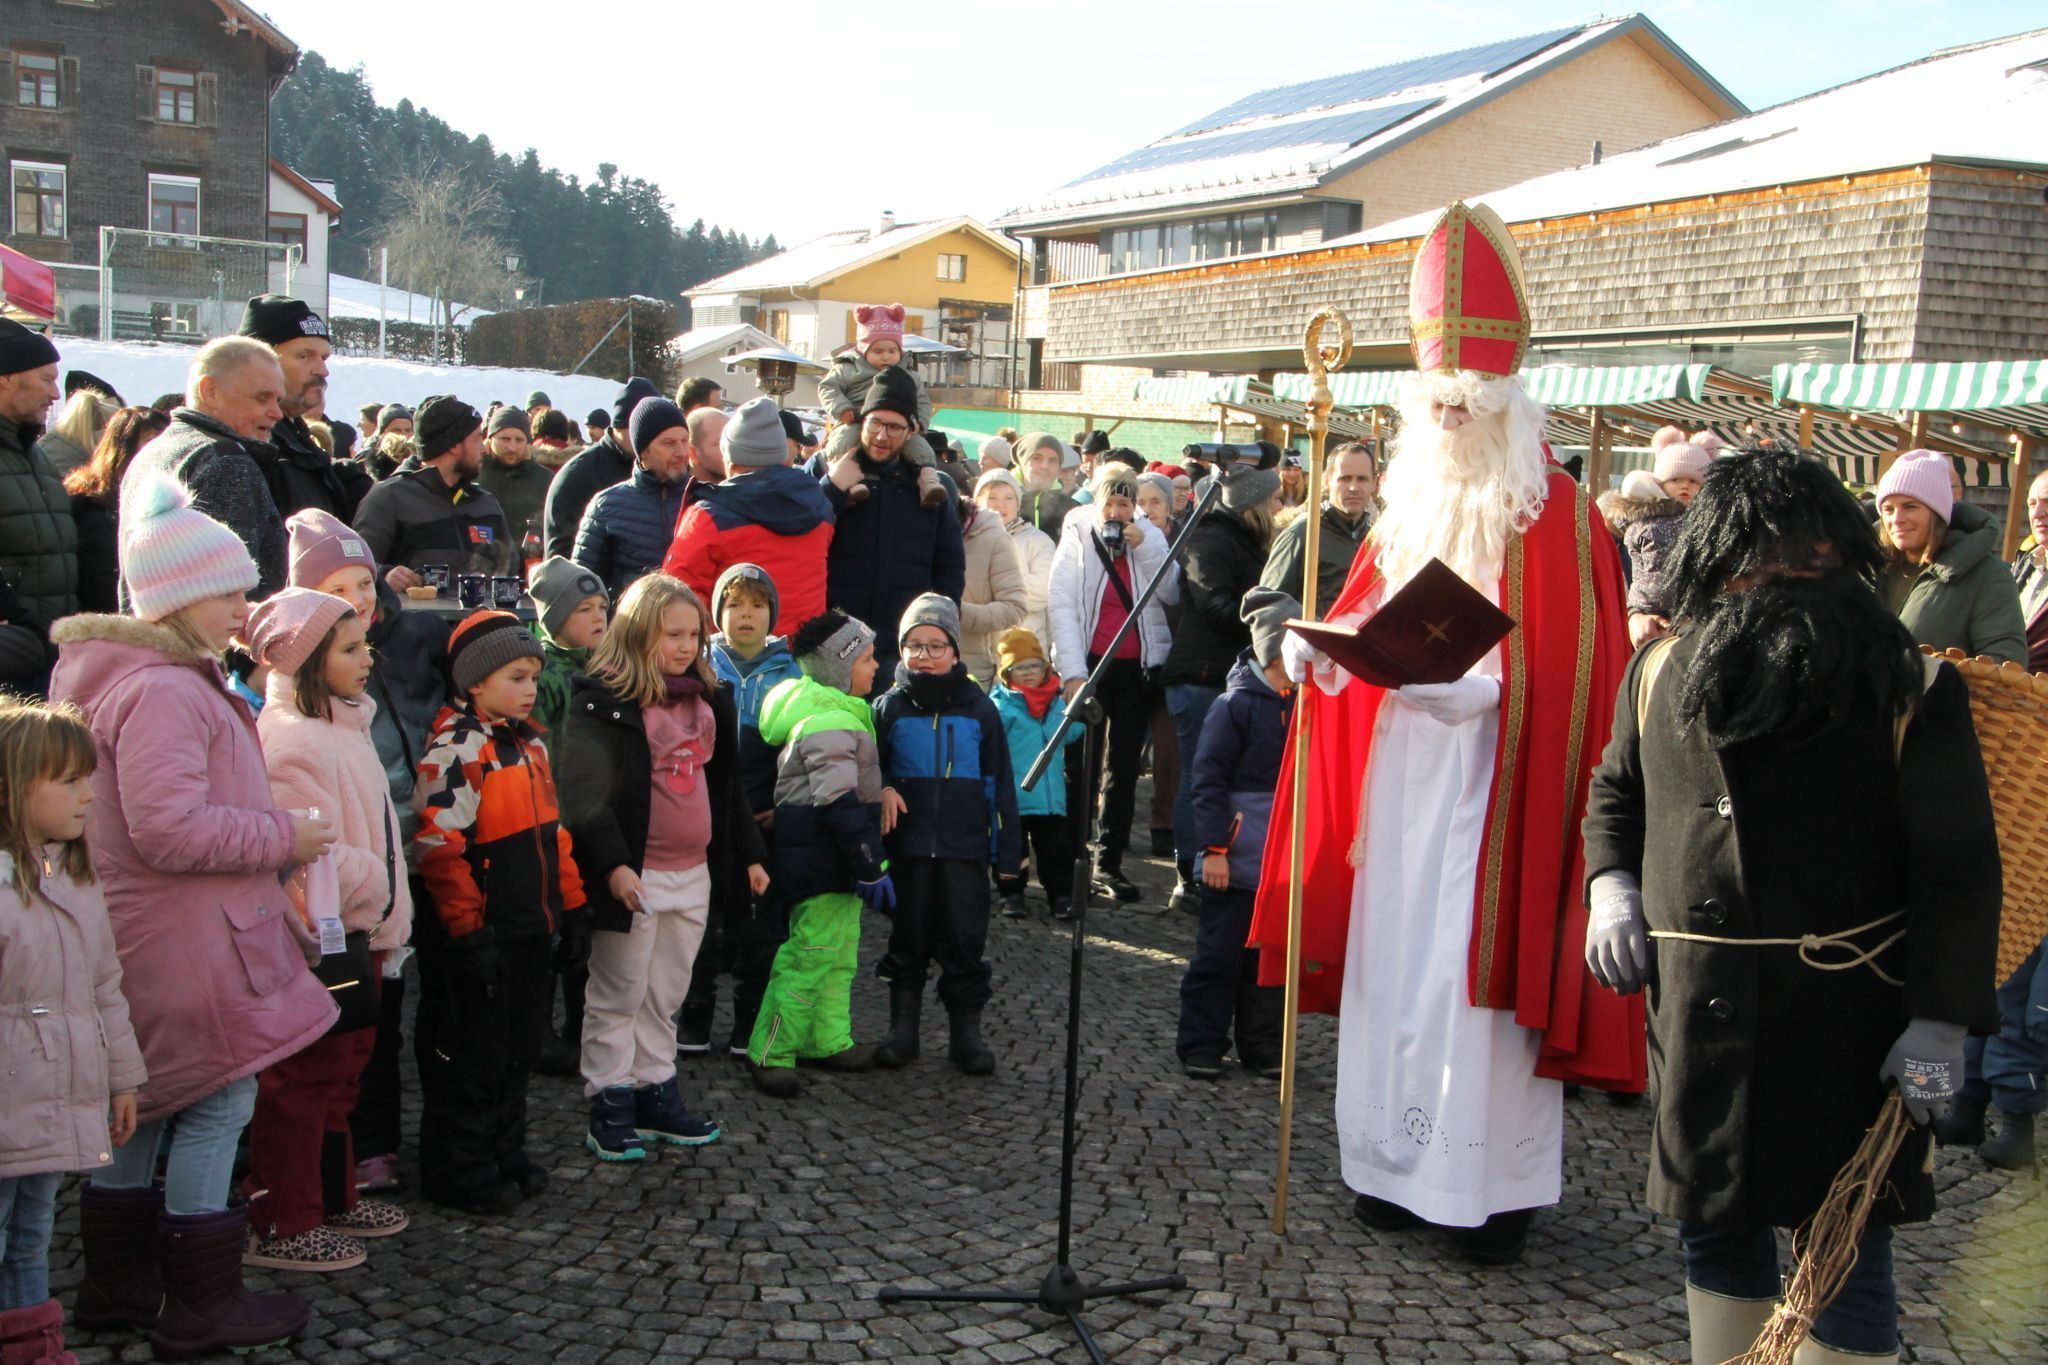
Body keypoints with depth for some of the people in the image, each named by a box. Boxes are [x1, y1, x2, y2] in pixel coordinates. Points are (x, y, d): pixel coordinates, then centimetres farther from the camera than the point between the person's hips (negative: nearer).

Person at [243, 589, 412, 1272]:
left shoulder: (343, 722, 12)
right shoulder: (293, 740, -21)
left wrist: (386, 913, 14)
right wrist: (378, 884, -13)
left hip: (353, 930, 10)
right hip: (314, 937, -10)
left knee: (343, 1065, 19)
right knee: (304, 1077, 0)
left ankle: (332, 1197, 33)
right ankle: (281, 1227, 10)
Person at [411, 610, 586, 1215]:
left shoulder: (528, 743, 13)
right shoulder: (456, 749, -15)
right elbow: (439, 848, -20)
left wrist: (571, 909, 17)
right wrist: (468, 933, -20)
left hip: (530, 932, 8)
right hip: (481, 936, -8)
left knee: (518, 1049, 17)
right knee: (472, 1057, 3)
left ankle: (505, 1153, 30)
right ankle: (457, 1170, 15)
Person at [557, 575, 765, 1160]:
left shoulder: (707, 699, 13)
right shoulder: (603, 700, -11)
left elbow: (727, 781, 21)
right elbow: (583, 790, -18)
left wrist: (748, 854, 19)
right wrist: (613, 863, -27)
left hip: (694, 872, 7)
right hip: (635, 875, -7)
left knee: (666, 996, 16)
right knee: (619, 996, 3)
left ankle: (656, 1093, 27)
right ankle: (610, 1109, 12)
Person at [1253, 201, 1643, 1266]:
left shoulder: (1555, 519, -7)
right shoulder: (1414, 507, 12)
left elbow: (1551, 672, -14)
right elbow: (1362, 613, 12)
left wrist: (1445, 677, -25)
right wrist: (1319, 644, -9)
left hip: (1493, 786, -6)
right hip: (1400, 778, 6)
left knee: (1480, 972, -4)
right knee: (1394, 963, 9)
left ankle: (1495, 1186, 6)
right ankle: (1396, 1163, 19)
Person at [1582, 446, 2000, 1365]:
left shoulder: (1910, 689, -8)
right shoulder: (1659, 673, 4)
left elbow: (1959, 866, -8)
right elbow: (1616, 792, 20)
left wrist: (1941, 1019, -13)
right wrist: (1611, 885, 2)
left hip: (1845, 1028, -4)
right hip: (1697, 1011, 4)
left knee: (1847, 1247, 4)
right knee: (1714, 1229, 17)